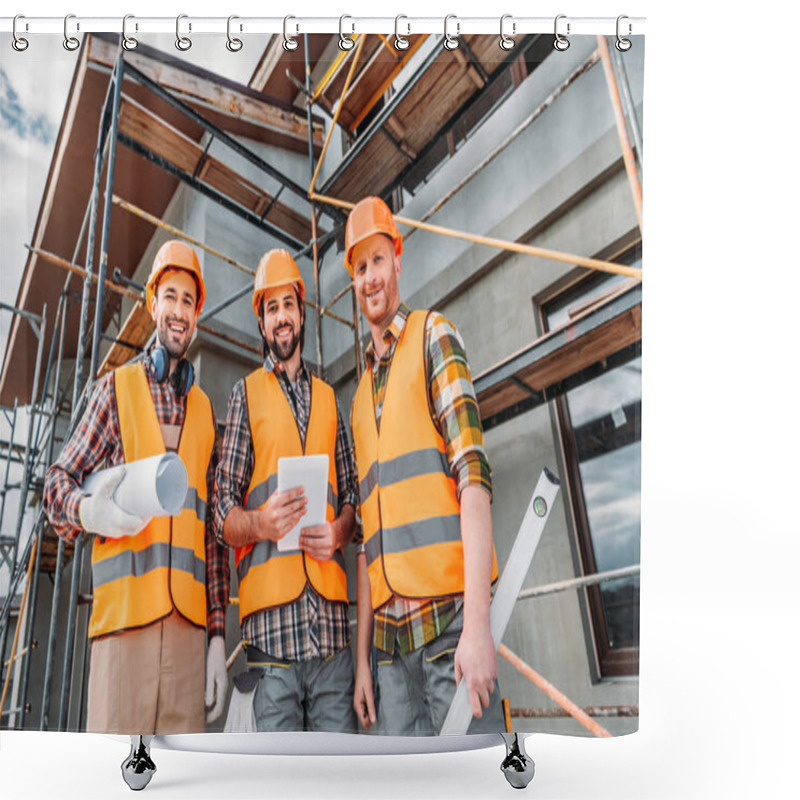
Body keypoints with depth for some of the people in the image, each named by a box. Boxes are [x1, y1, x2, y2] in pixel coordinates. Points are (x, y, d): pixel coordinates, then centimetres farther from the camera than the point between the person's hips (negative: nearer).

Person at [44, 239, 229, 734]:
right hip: (124, 616, -3)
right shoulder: (118, 387, 8)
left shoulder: (205, 410, 16)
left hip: (188, 621, 3)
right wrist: (89, 512, -18)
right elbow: (57, 482, 7)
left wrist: (218, 634, 9)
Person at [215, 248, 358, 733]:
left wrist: (339, 530, -6)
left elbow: (352, 497, 16)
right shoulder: (246, 395, 11)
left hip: (332, 619, 3)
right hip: (272, 619, -2)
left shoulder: (328, 398, 20)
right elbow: (224, 513, 5)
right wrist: (260, 523, -17)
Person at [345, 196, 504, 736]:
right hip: (391, 635, 6)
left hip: (448, 616, -5)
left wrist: (477, 623, -18)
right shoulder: (359, 400, 19)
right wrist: (363, 655, 14)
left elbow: (473, 474, -10)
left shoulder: (433, 337, 2)